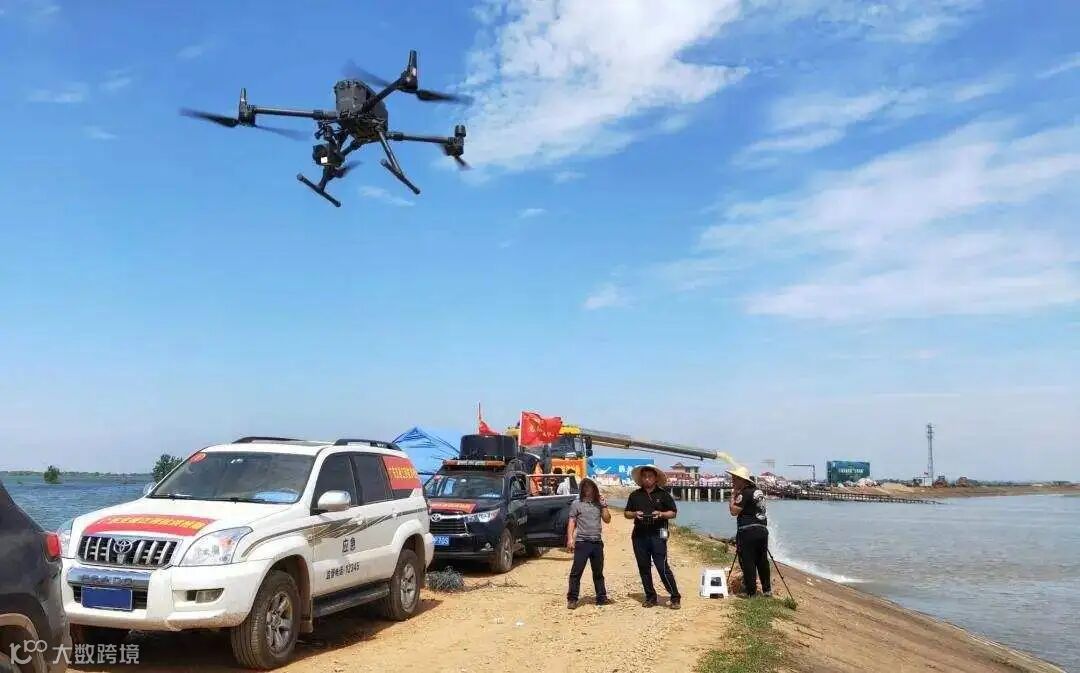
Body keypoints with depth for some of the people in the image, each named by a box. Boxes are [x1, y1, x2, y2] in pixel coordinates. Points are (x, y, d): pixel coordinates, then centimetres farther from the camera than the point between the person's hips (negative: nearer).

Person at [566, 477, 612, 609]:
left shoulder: (598, 503, 12)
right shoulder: (576, 504, 1)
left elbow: (607, 520, 10)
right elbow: (571, 523, -2)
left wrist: (604, 506, 0)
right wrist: (570, 539, -12)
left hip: (597, 542, 4)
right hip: (582, 542, -4)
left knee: (598, 572, 13)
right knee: (576, 572, -5)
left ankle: (601, 597, 21)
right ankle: (572, 599, -1)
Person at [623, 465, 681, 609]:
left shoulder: (663, 494, 5)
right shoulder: (635, 495, 12)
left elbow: (673, 513, 5)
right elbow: (626, 513, 15)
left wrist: (661, 514, -13)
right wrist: (635, 514, -6)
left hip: (657, 535, -4)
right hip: (639, 535, 4)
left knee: (662, 567, -9)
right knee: (644, 568, 7)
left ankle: (675, 598, -2)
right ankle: (650, 597, 19)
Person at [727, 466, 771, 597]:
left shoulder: (745, 493, -12)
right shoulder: (759, 491, 14)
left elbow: (734, 511, -15)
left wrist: (733, 495, -4)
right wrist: (736, 494, 18)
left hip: (748, 531, -8)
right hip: (762, 529, 8)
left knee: (747, 562, -1)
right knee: (762, 561, 15)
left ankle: (751, 591, 1)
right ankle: (767, 589, 20)